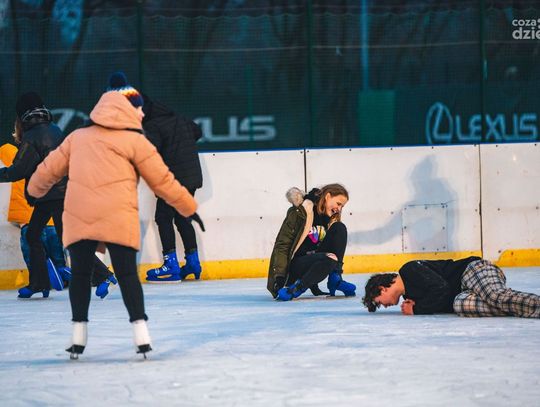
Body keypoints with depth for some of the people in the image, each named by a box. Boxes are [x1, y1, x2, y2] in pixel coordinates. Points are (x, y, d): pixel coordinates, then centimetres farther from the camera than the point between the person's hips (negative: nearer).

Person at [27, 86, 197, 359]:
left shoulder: (78, 137, 17)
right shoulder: (136, 141, 5)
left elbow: (51, 168, 22)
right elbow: (162, 180, 8)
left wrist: (36, 188, 42)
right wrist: (188, 205, 20)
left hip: (78, 216, 3)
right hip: (118, 218, -3)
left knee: (80, 273, 13)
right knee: (127, 274, 3)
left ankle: (79, 338, 11)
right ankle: (140, 334, -4)